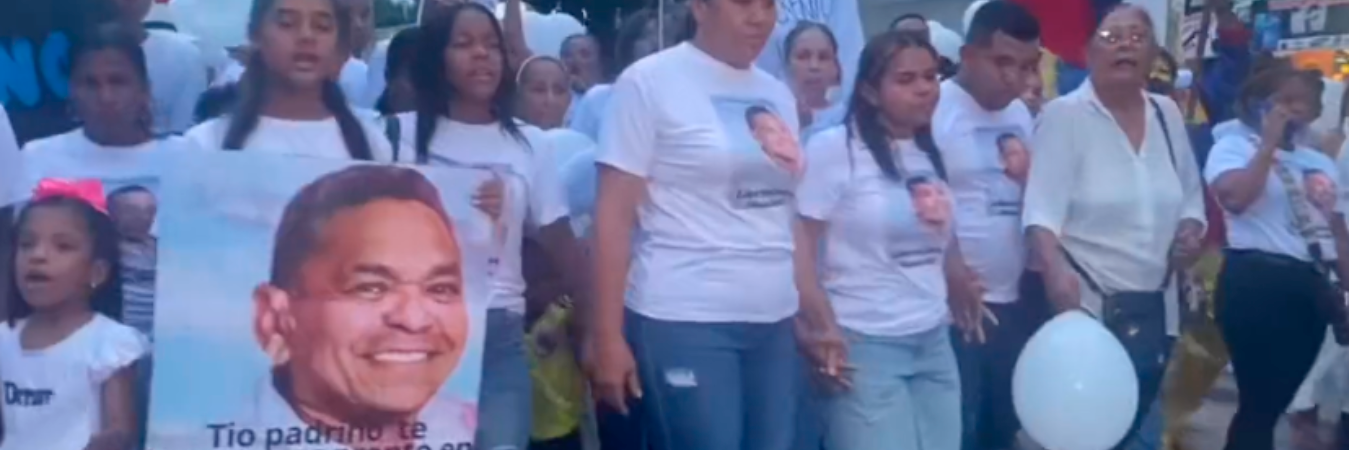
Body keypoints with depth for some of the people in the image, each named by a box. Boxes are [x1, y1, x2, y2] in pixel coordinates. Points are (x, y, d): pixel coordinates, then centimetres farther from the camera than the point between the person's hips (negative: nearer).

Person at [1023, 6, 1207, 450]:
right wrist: (1055, 270, -36)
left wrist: (1191, 229, -4)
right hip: (1087, 306, -6)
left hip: (1154, 308, 6)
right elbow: (1041, 211, -18)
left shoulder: (1167, 114, 8)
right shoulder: (1064, 115, -9)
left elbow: (1191, 194, 18)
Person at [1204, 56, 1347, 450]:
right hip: (1256, 281, -6)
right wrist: (1270, 144, -11)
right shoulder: (1233, 145, -1)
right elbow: (1235, 198, -21)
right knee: (1258, 400, -6)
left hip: (1310, 287, 6)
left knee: (1274, 401, 10)